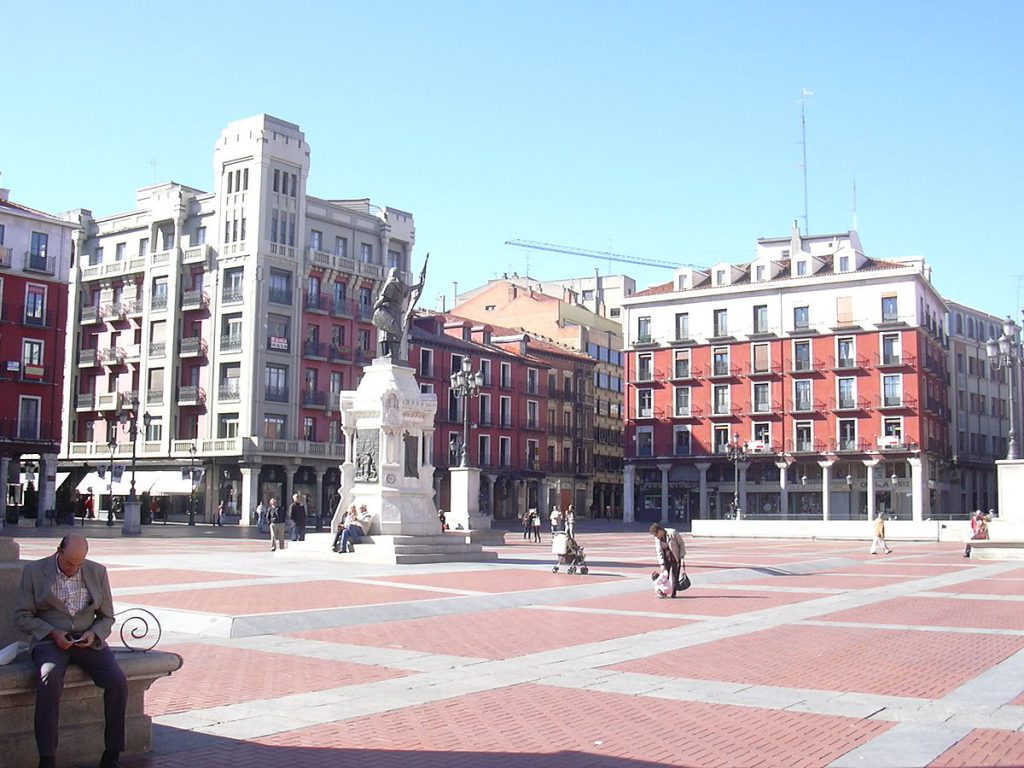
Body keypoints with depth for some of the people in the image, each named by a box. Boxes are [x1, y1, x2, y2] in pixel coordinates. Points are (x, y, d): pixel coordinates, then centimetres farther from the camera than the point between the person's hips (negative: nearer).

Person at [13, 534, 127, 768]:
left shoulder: (97, 572, 8)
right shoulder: (34, 571, 2)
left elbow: (107, 617, 13)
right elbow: (22, 617, 2)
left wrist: (94, 634, -9)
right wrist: (52, 633, -14)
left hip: (88, 641, 2)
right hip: (49, 641, -2)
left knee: (118, 682, -23)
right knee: (50, 679, -36)